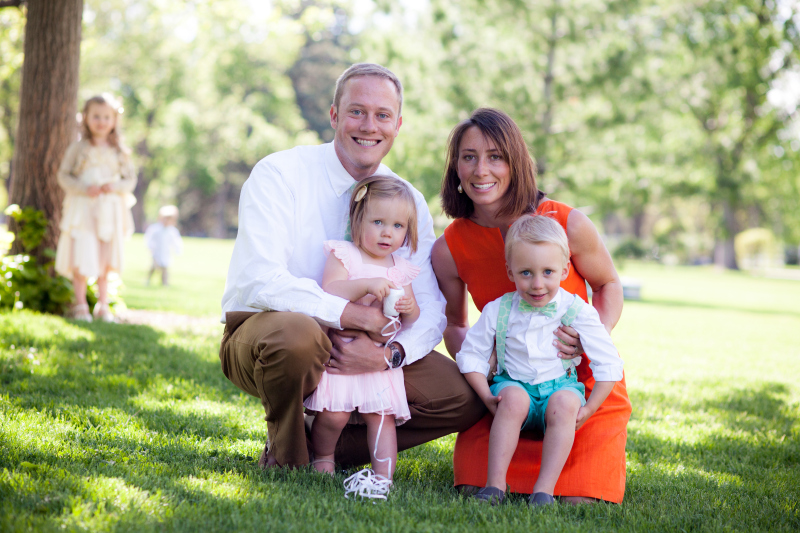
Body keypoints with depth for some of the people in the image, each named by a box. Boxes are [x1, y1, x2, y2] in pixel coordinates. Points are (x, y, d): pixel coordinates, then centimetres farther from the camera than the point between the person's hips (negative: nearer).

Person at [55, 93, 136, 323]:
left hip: (110, 212, 2)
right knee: (81, 258, -6)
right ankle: (80, 305, 5)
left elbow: (131, 179, 9)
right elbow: (63, 175, -1)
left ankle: (103, 306, 15)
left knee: (106, 261, 5)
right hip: (82, 209, -2)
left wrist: (116, 186, -12)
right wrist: (84, 188, -15)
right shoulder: (78, 149, 1)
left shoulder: (119, 153, 7)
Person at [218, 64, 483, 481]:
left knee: (464, 399, -12)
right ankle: (287, 461, -10)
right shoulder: (278, 175, -13)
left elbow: (430, 309, -4)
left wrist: (389, 353, -26)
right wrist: (356, 314, -31)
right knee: (296, 333, -40)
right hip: (260, 334, -4)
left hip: (356, 349, 4)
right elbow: (261, 282, -26)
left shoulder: (409, 201, 1)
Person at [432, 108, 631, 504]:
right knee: (475, 485, -18)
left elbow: (608, 284, 5)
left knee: (578, 496, -17)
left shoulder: (568, 224, -14)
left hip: (585, 380, -2)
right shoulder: (448, 250, -8)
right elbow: (454, 325, 9)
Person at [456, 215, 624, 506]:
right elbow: (471, 354, 6)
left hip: (560, 386, 0)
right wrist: (487, 397, -7)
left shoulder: (577, 312, -7)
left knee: (565, 403, -34)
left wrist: (589, 408, -11)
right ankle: (495, 483, -33)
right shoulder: (498, 311, -3)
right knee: (513, 397, -34)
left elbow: (609, 364, -3)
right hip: (514, 383, 1)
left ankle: (544, 489, -37)